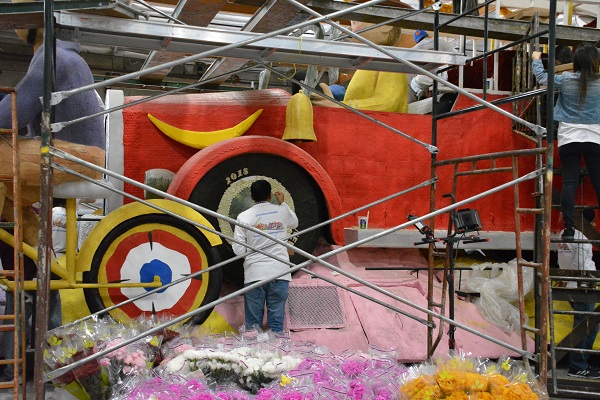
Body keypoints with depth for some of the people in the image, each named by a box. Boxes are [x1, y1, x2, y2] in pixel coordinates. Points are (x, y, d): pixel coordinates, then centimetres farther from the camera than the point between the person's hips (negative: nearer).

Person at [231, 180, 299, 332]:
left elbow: (238, 250, -2)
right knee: (276, 322, 5)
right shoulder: (282, 211, 4)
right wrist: (282, 203, 35)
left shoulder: (243, 217, -1)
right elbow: (294, 223, 28)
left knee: (253, 323, 6)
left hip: (254, 274, -1)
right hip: (279, 273, 1)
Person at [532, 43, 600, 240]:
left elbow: (542, 77, 13)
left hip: (569, 139, 0)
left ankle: (569, 228, -4)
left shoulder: (565, 79, -3)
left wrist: (536, 60, 32)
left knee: (569, 182, -1)